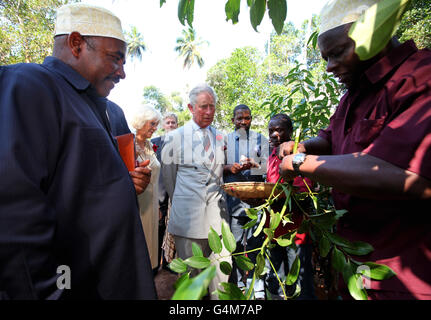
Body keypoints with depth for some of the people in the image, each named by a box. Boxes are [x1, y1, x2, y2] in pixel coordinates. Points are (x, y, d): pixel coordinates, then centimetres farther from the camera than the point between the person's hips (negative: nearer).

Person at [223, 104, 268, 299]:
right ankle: (237, 284, 24)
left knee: (255, 242, 1)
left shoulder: (260, 140, 11)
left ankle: (256, 287, 16)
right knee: (235, 242, 6)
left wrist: (254, 165, -16)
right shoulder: (224, 140, 11)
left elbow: (268, 167, 4)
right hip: (233, 197, 1)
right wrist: (229, 167, -11)